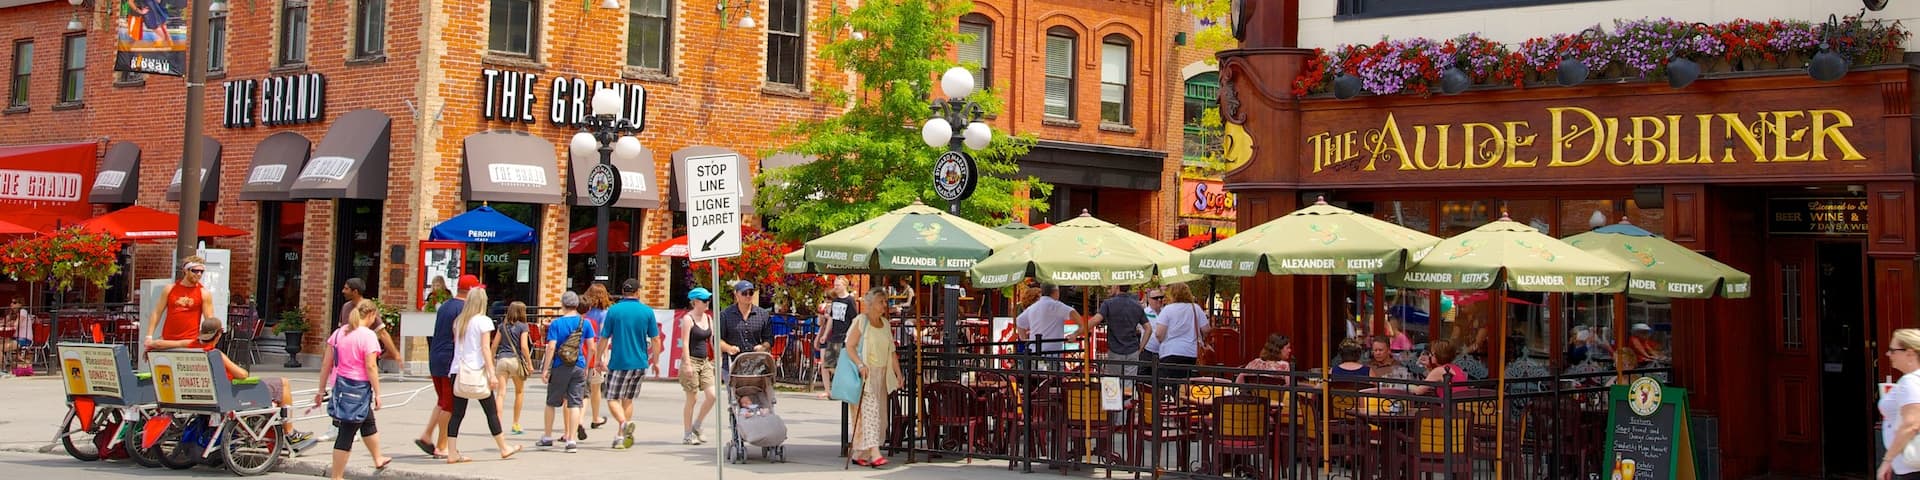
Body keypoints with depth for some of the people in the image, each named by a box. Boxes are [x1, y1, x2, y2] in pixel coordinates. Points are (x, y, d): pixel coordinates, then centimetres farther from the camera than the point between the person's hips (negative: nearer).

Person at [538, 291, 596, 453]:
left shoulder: (556, 323, -6)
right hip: (579, 367, 1)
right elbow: (591, 347, 0)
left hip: (560, 367, -1)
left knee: (551, 403, 14)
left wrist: (546, 370, -9)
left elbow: (551, 347, -12)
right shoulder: (585, 323, 1)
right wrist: (587, 367, 11)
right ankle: (571, 440, -4)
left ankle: (547, 438, 24)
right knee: (574, 404, 1)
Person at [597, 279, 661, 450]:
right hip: (640, 363, 3)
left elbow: (604, 338, -1)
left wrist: (599, 359, 12)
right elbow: (656, 340, 1)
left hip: (618, 362, -3)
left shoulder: (613, 310, -3)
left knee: (613, 399, 2)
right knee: (628, 399, 15)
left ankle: (624, 423, -25)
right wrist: (655, 361, 13)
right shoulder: (647, 311, 0)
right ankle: (622, 436, 15)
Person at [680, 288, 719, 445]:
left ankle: (696, 426, 15)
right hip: (692, 361, -7)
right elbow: (684, 343, -14)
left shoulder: (708, 318, 12)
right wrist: (687, 364, -20)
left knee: (712, 396, -3)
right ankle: (687, 435, 9)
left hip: (705, 361, 7)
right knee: (692, 398, -2)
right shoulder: (688, 319, -9)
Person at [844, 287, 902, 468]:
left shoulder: (885, 323, 15)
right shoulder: (861, 321, -5)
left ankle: (858, 453, 14)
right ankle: (874, 453, -23)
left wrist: (898, 374, 14)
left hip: (882, 374, 7)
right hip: (866, 373, -7)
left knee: (879, 412, 6)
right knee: (870, 409, -16)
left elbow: (891, 352, 18)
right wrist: (860, 365, -23)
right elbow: (850, 346, -11)